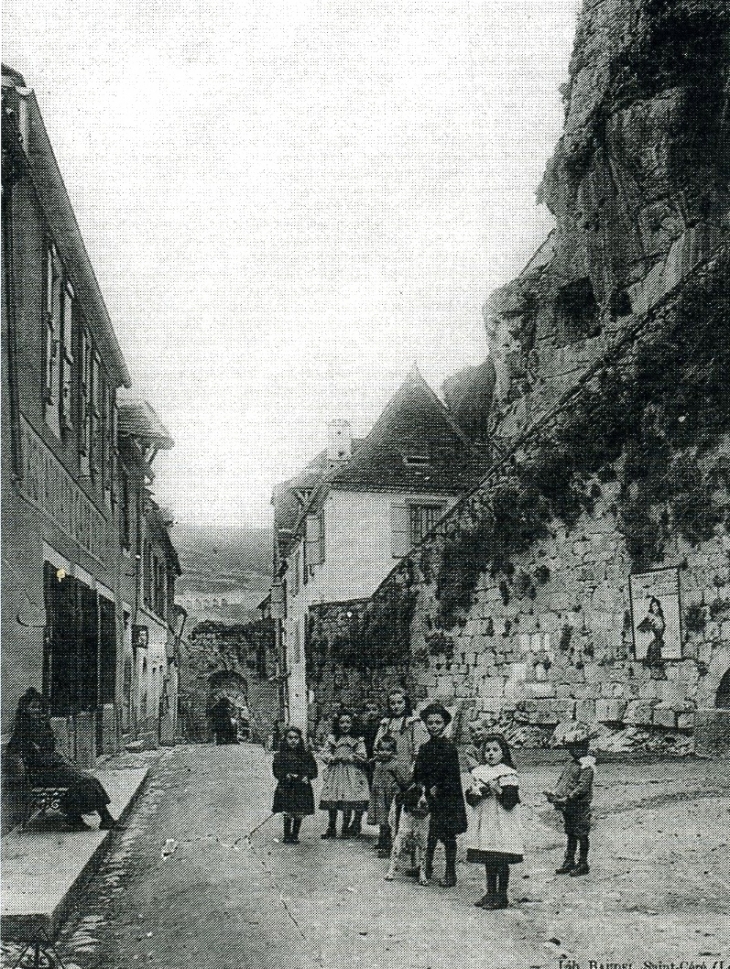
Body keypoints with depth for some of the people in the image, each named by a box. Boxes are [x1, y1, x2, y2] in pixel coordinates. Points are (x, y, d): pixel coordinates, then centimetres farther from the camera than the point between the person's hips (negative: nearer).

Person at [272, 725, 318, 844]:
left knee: (299, 814, 3)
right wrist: (286, 776, -17)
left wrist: (306, 777, -13)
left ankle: (295, 835, 17)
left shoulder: (306, 754, 5)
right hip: (286, 788, -1)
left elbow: (313, 769, 3)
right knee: (288, 814, -3)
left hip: (302, 788, 1)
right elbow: (277, 771, -2)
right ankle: (287, 836, 10)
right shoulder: (280, 754, 1)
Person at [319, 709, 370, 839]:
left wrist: (349, 758, -14)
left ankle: (346, 828, 8)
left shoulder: (357, 739, 2)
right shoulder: (332, 738, 7)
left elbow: (363, 757, -3)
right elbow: (325, 754, 4)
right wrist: (335, 758, -14)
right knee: (331, 803, 3)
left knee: (348, 804, -4)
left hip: (352, 773, -2)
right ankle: (331, 828, 15)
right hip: (334, 772, 2)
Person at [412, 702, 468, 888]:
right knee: (429, 837, 9)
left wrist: (438, 789, -15)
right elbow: (417, 775, 12)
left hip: (446, 800, -4)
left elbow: (453, 777, -11)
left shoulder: (450, 747, -8)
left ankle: (450, 874, 12)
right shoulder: (424, 748, 7)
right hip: (426, 799, 4)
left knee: (448, 837, 3)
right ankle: (426, 868, 24)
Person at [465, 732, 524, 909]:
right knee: (488, 861, 12)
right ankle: (490, 893, 22)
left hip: (502, 823, -5)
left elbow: (510, 801, -12)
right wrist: (475, 793, -10)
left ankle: (501, 895, 7)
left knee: (501, 861, -2)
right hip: (483, 821, 5)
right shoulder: (478, 772, 11)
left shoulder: (508, 774, -6)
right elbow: (469, 799, 10)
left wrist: (498, 791, -22)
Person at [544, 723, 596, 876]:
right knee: (570, 835, 15)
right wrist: (554, 793, 0)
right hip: (568, 806, 8)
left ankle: (583, 865, 10)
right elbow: (561, 780, 17)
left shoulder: (587, 766, -14)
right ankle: (568, 862, 23)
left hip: (580, 806, -8)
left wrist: (568, 798, -25)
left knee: (581, 835, 1)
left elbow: (583, 787, -22)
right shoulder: (571, 764, 14)